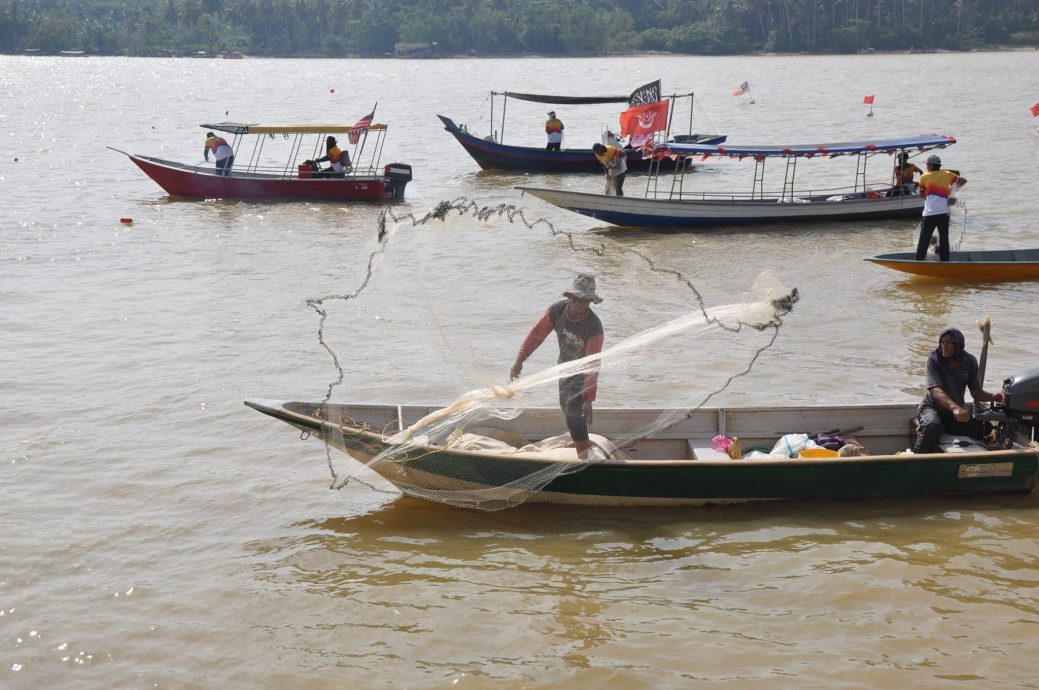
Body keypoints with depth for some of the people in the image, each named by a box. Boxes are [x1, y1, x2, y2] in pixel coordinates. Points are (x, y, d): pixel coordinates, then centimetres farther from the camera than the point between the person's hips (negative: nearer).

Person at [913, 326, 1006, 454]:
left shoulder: (969, 361, -2)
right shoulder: (934, 360, -14)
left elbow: (976, 392, 2)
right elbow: (935, 391, -27)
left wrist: (993, 396, -22)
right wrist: (955, 408, -45)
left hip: (957, 410, 4)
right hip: (933, 407, -4)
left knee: (983, 429, -19)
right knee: (933, 426, -37)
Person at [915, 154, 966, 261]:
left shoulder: (924, 177, 5)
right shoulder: (947, 174, 9)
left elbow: (921, 194, 12)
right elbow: (963, 180, 9)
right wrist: (953, 188, 19)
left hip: (929, 213, -2)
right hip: (944, 212, 2)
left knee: (924, 240, 1)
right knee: (944, 239, 7)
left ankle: (919, 261, 0)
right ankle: (945, 261, 6)